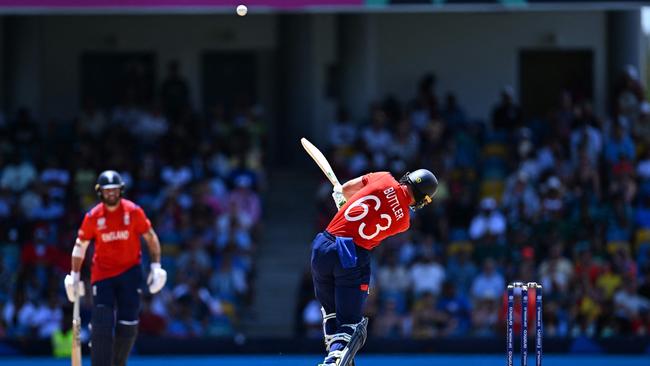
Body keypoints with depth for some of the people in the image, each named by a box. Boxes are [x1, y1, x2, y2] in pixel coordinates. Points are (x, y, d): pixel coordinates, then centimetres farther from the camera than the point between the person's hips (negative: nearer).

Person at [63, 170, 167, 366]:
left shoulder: (134, 212, -6)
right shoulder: (93, 217, -5)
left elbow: (151, 238, 3)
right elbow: (80, 246, 4)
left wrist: (156, 267, -3)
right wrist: (74, 275, 1)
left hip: (130, 272, 1)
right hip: (102, 274, -1)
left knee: (128, 326, 1)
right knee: (101, 326, -10)